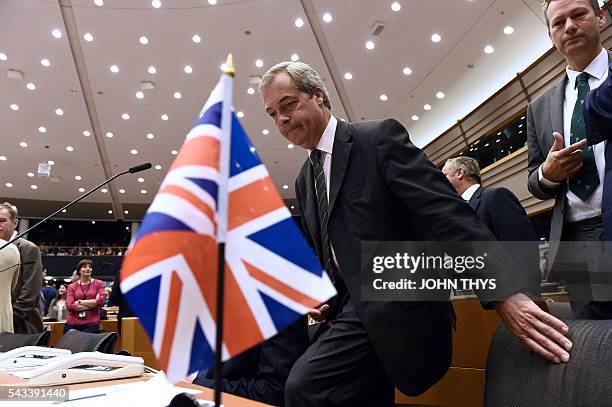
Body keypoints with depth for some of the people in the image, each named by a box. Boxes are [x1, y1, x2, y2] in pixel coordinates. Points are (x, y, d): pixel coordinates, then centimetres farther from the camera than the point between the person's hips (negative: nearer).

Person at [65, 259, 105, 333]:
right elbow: (69, 306, -3)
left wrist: (80, 302, -3)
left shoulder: (98, 284, 7)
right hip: (72, 324, 2)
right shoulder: (72, 287, 10)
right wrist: (92, 304, -7)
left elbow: (100, 301, -6)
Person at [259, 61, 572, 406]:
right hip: (355, 310, 8)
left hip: (400, 310, -7)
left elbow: (448, 213, -19)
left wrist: (506, 293, -26)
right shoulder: (304, 181, 13)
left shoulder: (380, 137, -10)